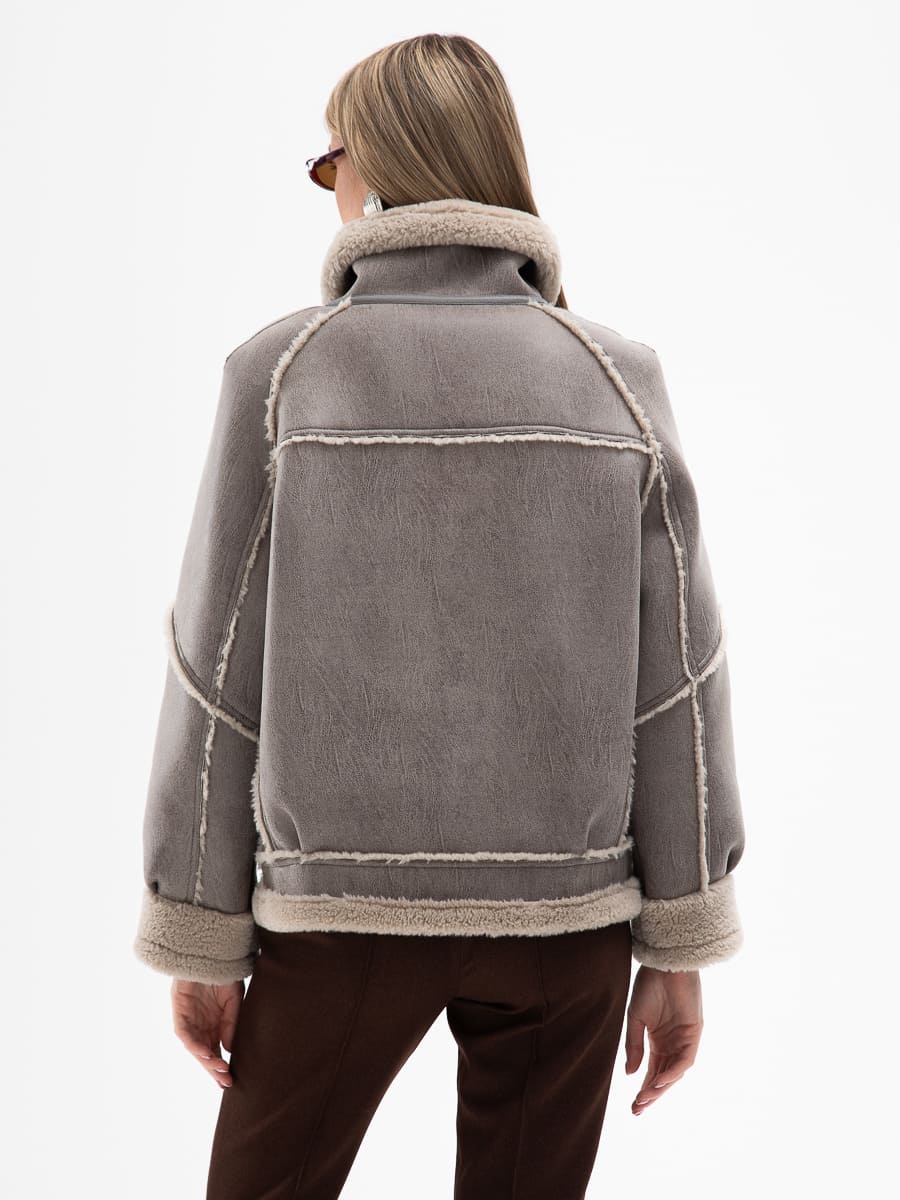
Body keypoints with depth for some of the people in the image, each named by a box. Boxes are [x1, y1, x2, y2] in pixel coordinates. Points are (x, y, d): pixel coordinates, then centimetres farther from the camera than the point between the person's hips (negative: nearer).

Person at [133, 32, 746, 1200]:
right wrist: (680, 947, 5)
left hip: (344, 899, -1)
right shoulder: (619, 380, -2)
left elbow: (219, 673, -6)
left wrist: (199, 935, 4)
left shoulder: (281, 370, -7)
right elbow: (678, 683, -3)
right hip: (568, 910, 2)